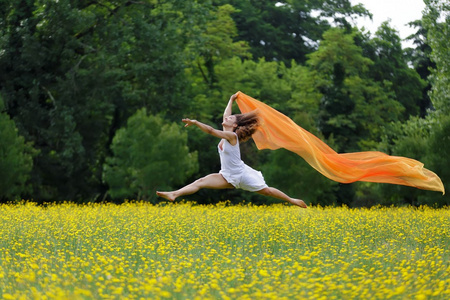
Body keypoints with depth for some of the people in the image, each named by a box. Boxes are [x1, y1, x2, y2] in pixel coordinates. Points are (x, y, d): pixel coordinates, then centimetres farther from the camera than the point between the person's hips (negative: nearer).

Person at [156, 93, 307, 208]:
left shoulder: (232, 136, -17)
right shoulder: (226, 134, 7)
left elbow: (211, 131, -27)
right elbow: (225, 115, 20)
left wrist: (195, 122, -29)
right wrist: (231, 100, 30)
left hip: (242, 174, -8)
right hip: (229, 177, 8)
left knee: (267, 191, 1)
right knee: (201, 182, -9)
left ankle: (292, 200, 18)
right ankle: (173, 195, -20)